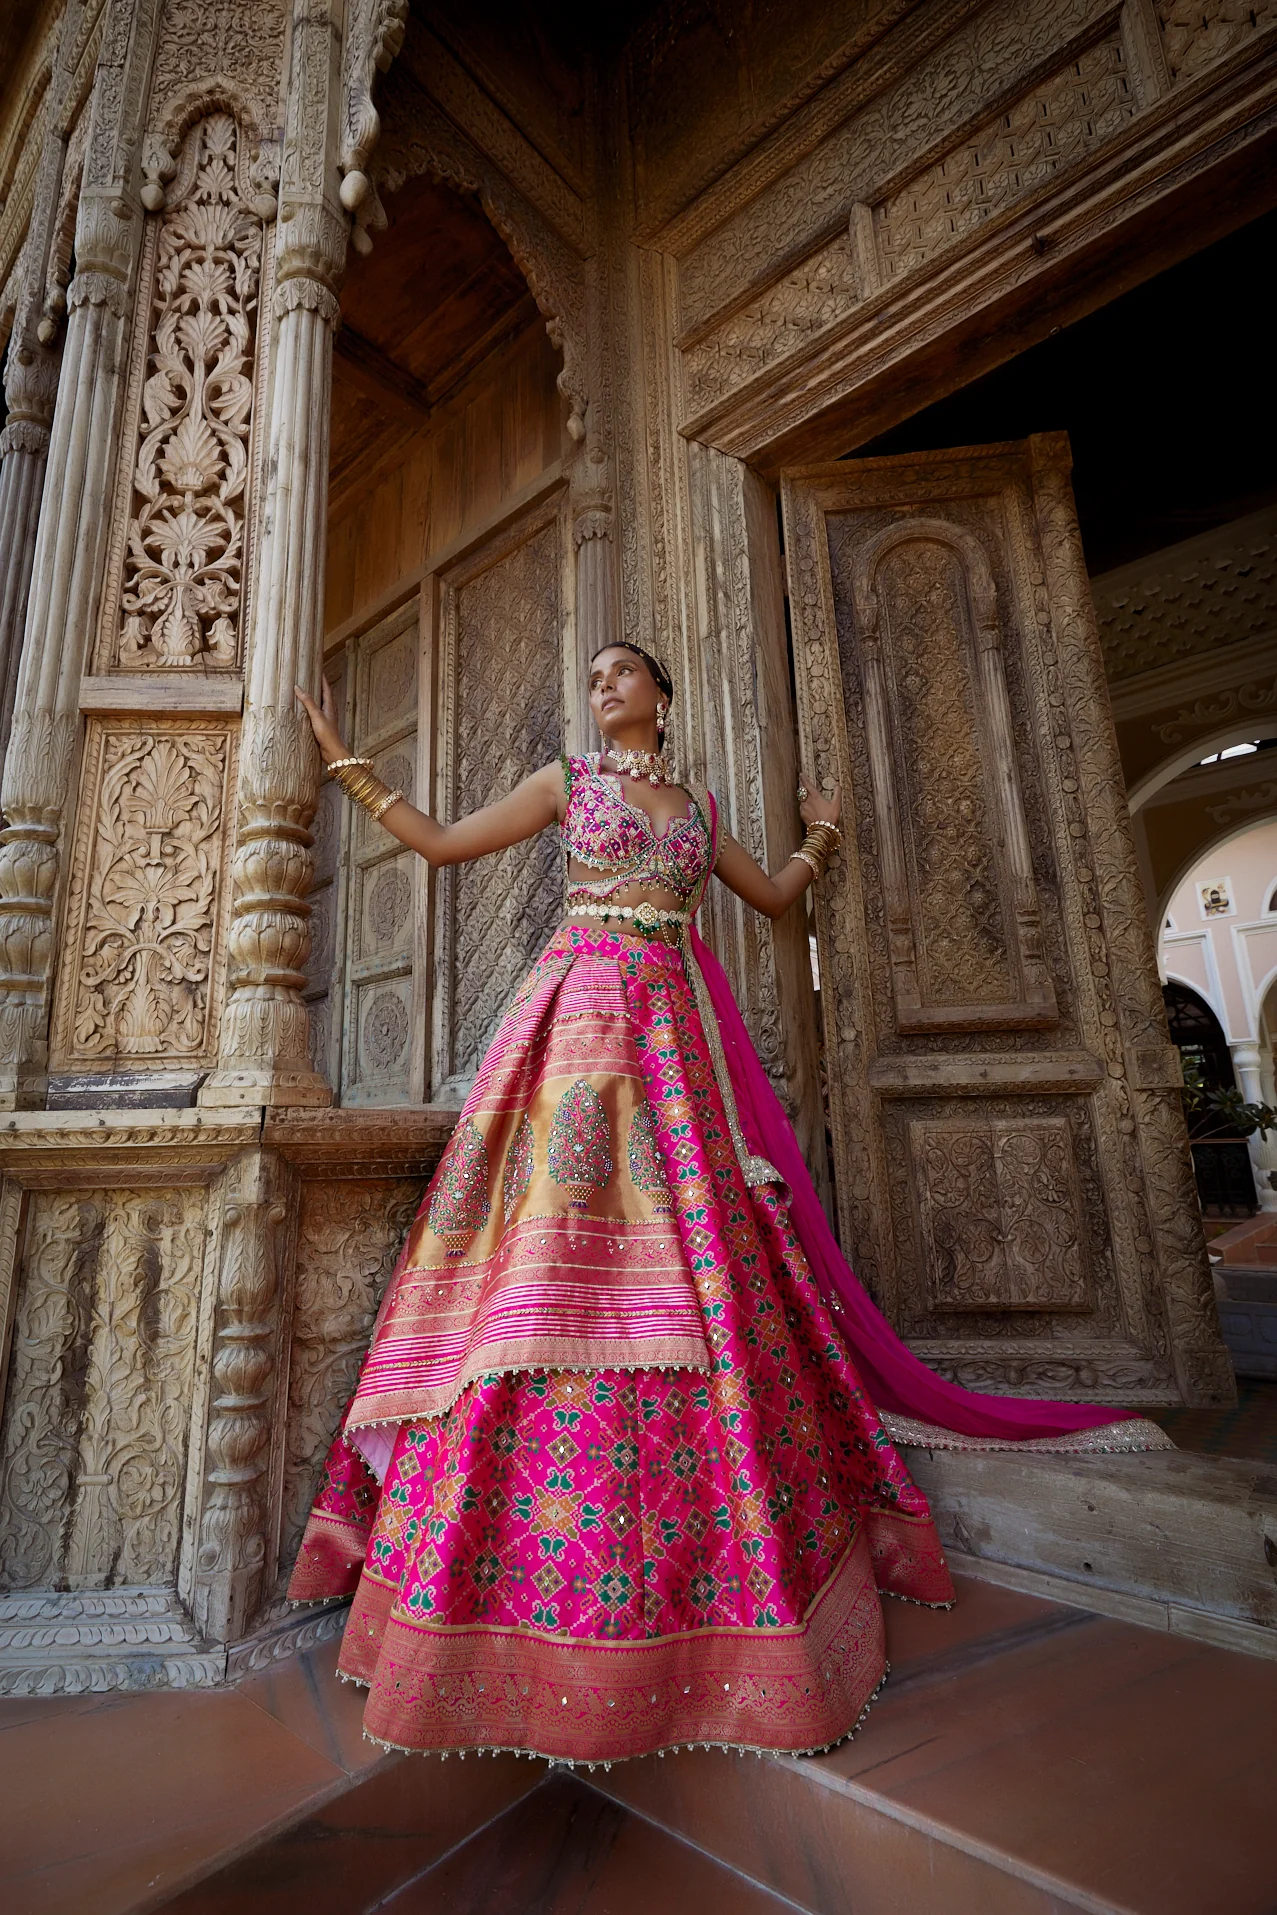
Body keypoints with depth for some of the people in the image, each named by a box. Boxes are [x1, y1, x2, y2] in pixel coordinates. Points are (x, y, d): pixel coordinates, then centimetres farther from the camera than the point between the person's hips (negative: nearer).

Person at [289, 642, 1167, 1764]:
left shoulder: (697, 805, 22)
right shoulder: (567, 782, 16)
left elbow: (774, 900, 27)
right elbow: (440, 842, 13)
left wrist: (824, 832, 24)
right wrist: (348, 764, 13)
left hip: (675, 1028, 3)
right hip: (578, 1015, -2)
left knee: (697, 1270, -3)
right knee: (556, 1264, -11)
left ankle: (729, 1573, 12)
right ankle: (540, 1611, 1)